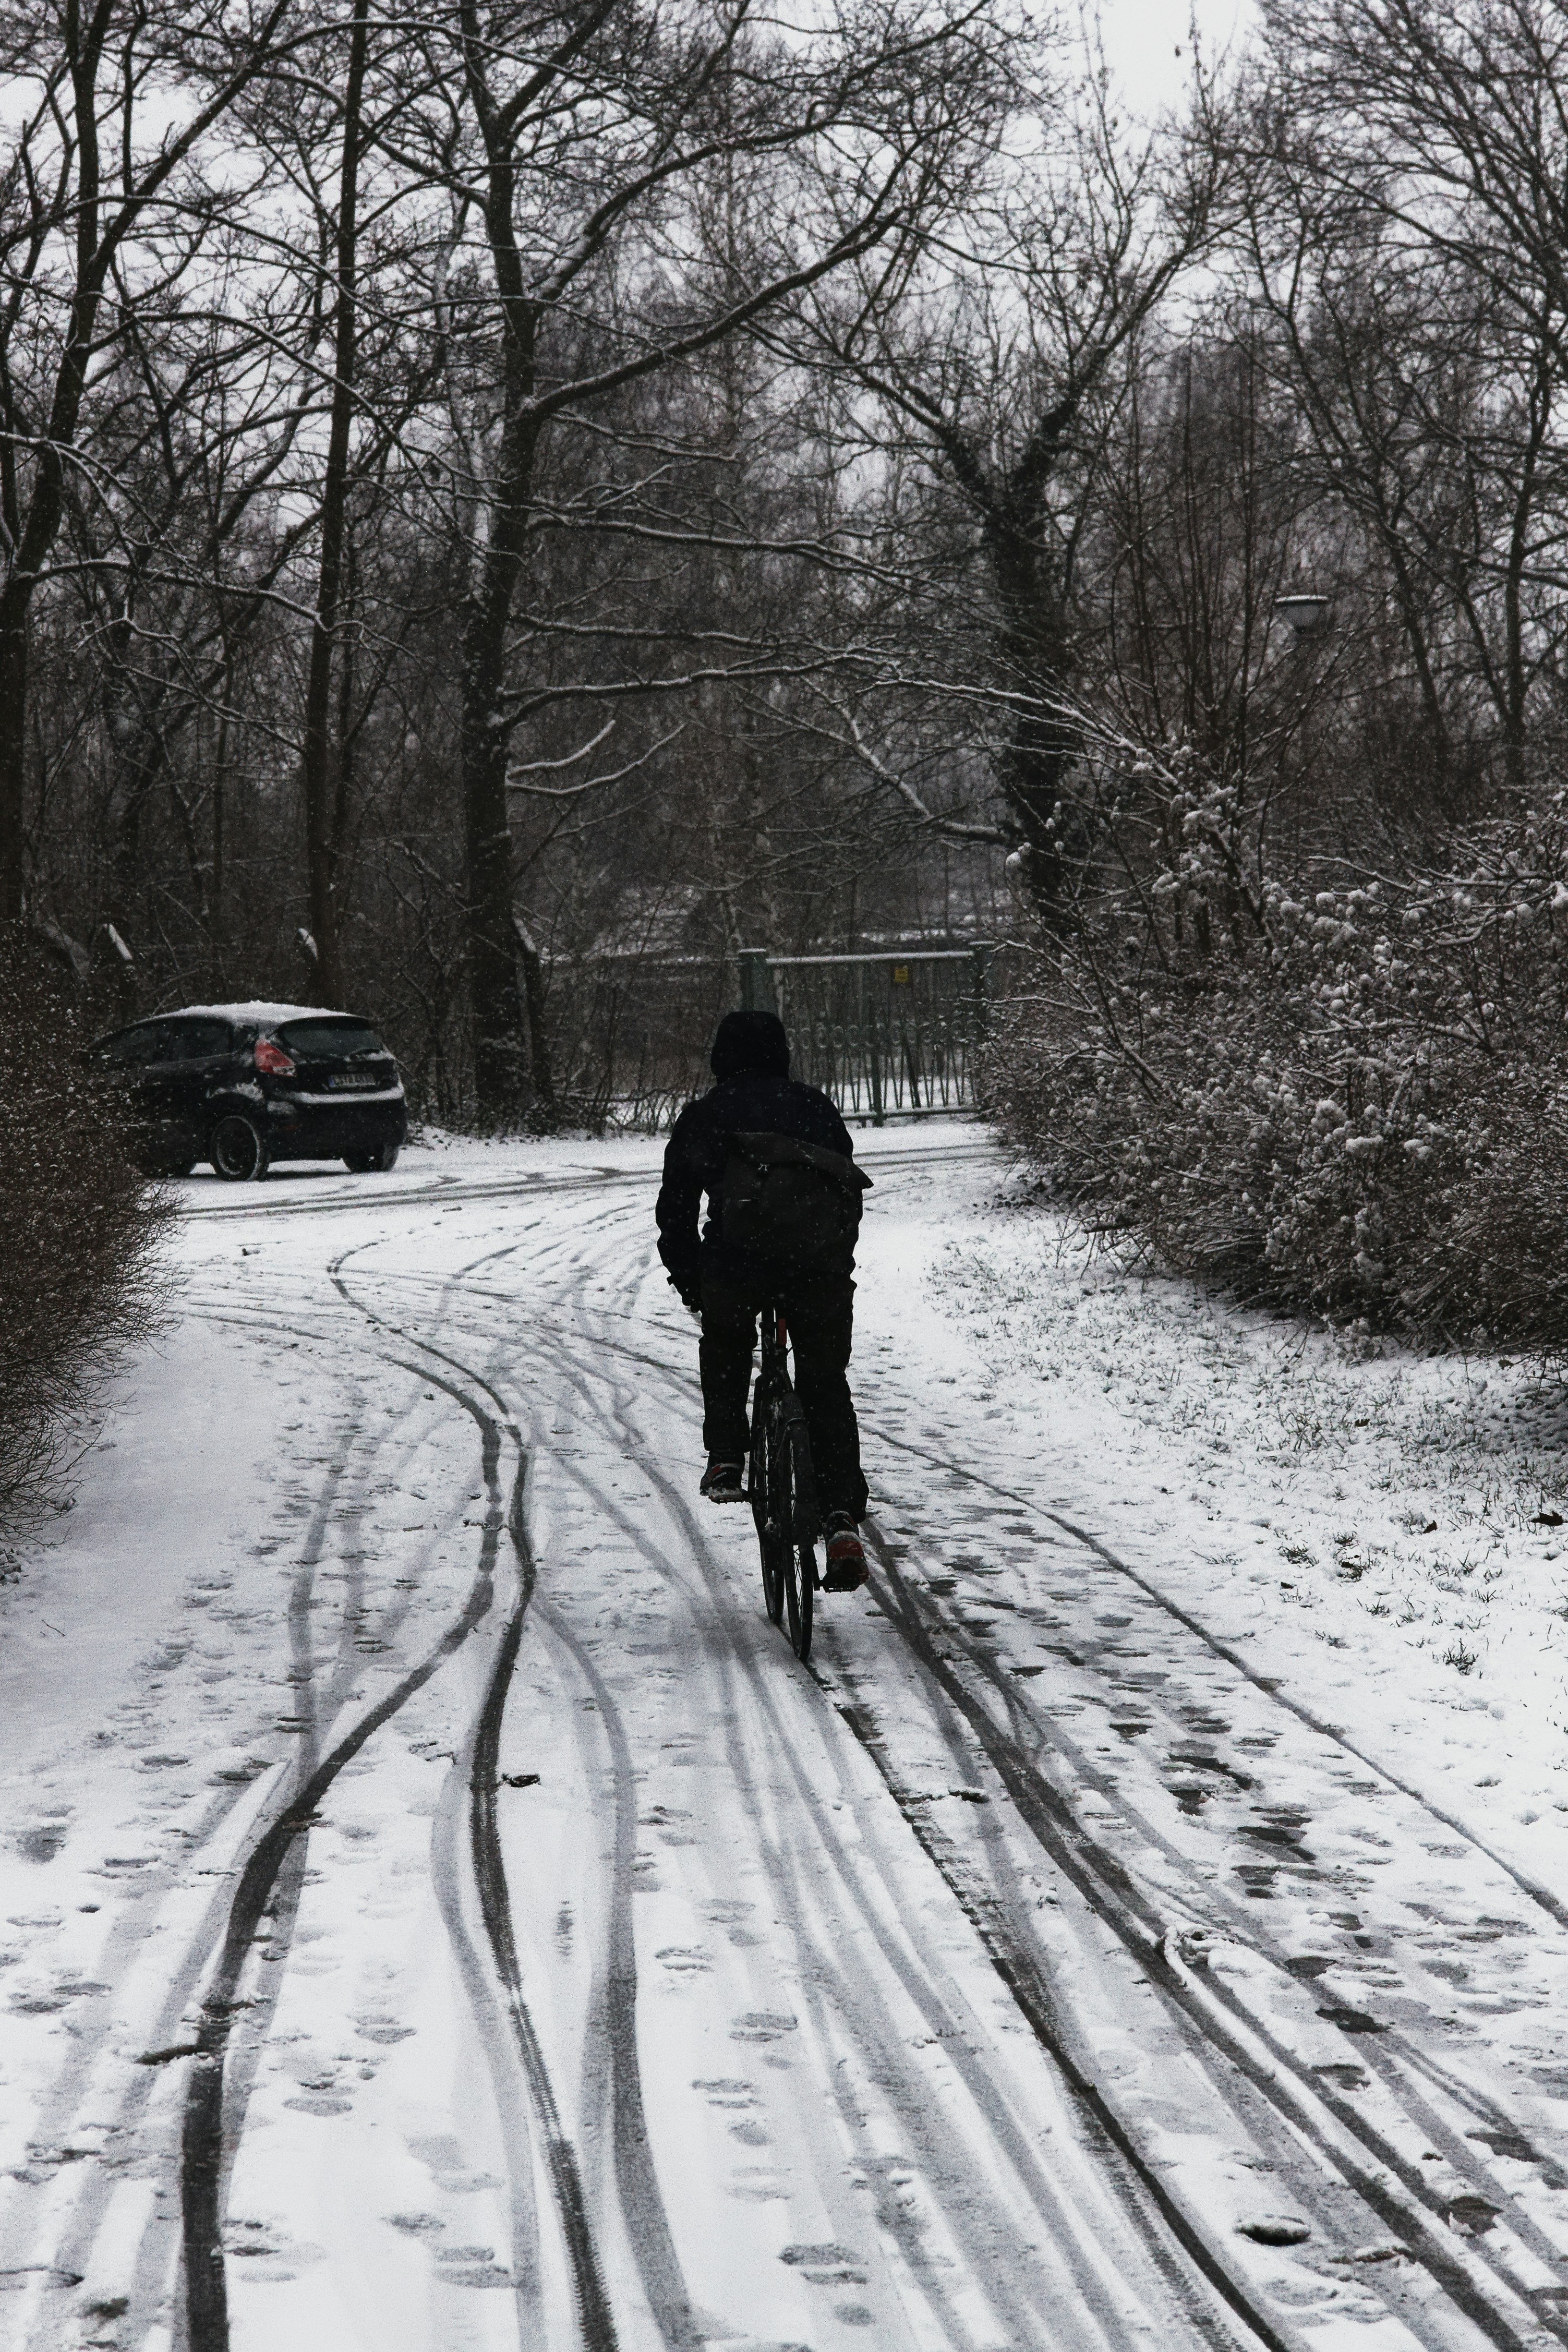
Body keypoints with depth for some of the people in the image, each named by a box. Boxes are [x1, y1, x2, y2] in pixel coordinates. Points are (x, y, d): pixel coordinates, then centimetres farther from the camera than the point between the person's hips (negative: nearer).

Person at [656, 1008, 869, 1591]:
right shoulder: (817, 1106, 28)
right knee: (826, 1381, 10)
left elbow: (675, 1208, 19)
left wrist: (689, 1281, 31)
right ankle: (842, 1521, -4)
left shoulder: (706, 1112, 21)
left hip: (740, 1248, -1)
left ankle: (725, 1459, 16)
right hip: (822, 1255, 1)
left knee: (725, 1345, 30)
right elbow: (852, 1195, 30)